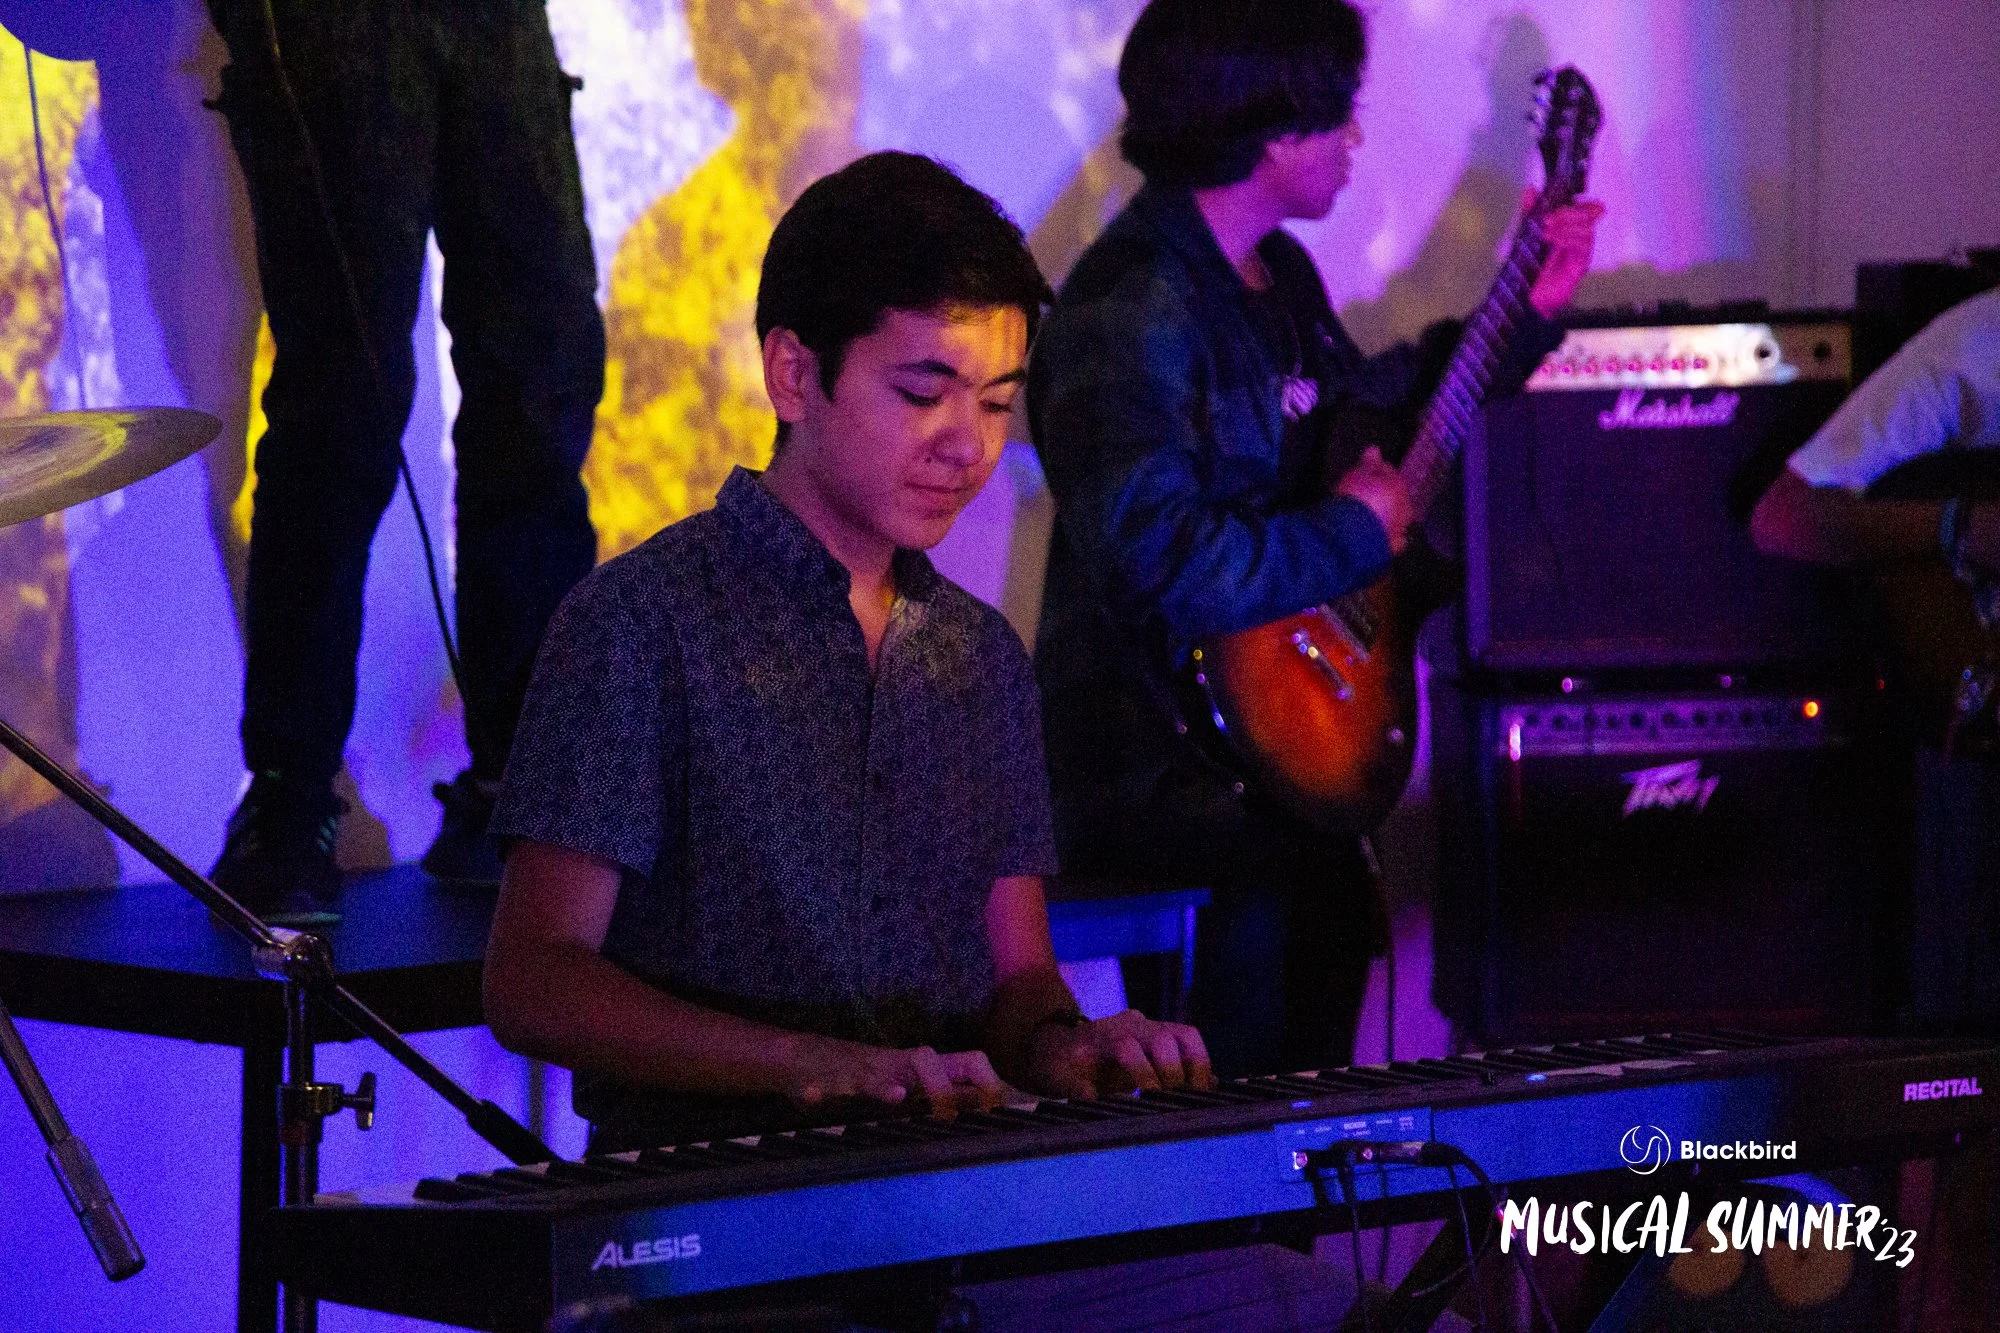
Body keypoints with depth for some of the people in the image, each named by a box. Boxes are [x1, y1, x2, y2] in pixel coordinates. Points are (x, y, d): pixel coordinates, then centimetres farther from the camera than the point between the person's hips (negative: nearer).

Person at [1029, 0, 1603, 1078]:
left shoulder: (1277, 275, 13)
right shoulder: (1130, 312, -18)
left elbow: (1364, 412, 29)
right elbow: (1162, 563, -27)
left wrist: (1530, 312, 22)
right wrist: (1353, 534, -15)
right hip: (1152, 755, -9)